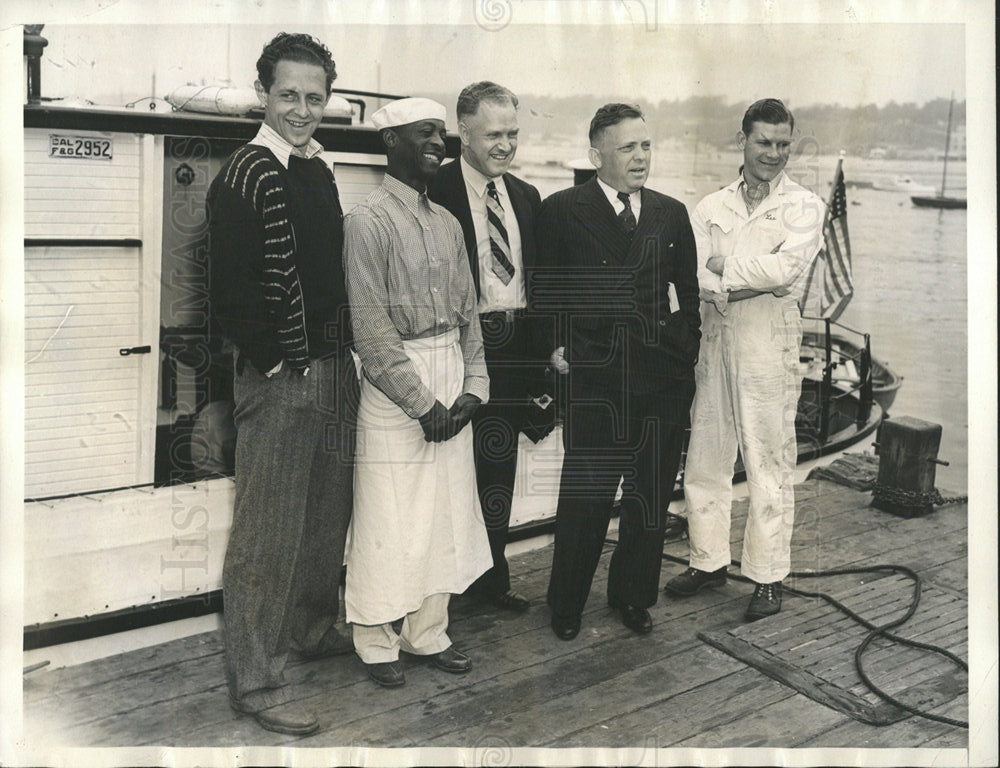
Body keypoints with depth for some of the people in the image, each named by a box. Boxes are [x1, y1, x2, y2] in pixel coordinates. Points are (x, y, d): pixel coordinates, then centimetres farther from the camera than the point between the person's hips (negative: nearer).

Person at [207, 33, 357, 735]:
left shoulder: (320, 171, 13)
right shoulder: (245, 175, -11)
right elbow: (230, 291, -15)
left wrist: (344, 353, 11)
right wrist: (273, 363, -13)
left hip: (335, 368, 8)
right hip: (278, 378, -8)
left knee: (327, 513, 17)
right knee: (269, 530, -1)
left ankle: (312, 628, 36)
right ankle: (255, 680, 10)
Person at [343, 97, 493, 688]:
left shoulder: (447, 222, 13)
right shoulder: (370, 221, -9)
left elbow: (467, 310, 13)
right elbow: (372, 327, -13)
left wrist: (474, 386, 1)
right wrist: (422, 403, -15)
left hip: (452, 379, 7)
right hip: (394, 382, -7)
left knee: (447, 513, 12)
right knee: (390, 521, 1)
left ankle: (428, 633, 27)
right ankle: (377, 643, 19)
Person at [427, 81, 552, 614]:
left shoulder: (526, 197, 13)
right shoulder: (436, 192, -7)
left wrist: (539, 355, 10)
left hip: (514, 347, 6)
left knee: (499, 468, 14)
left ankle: (492, 578, 27)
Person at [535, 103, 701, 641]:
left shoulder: (671, 214, 12)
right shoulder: (561, 212, 0)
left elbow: (687, 292, 16)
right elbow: (544, 293, 3)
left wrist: (686, 352, 8)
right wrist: (555, 348, -6)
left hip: (665, 379, 4)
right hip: (595, 380, -4)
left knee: (652, 496, 12)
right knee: (585, 496, 5)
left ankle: (633, 596, 31)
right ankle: (566, 605, 23)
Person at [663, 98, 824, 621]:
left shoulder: (803, 206, 4)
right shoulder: (712, 206, 14)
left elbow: (787, 267, -12)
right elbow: (693, 271, 0)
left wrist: (724, 269, -6)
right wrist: (753, 280, -14)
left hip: (769, 338, -4)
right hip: (715, 335, 4)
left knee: (769, 460, 1)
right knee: (704, 454, 9)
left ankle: (767, 577, 14)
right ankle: (708, 560, 25)